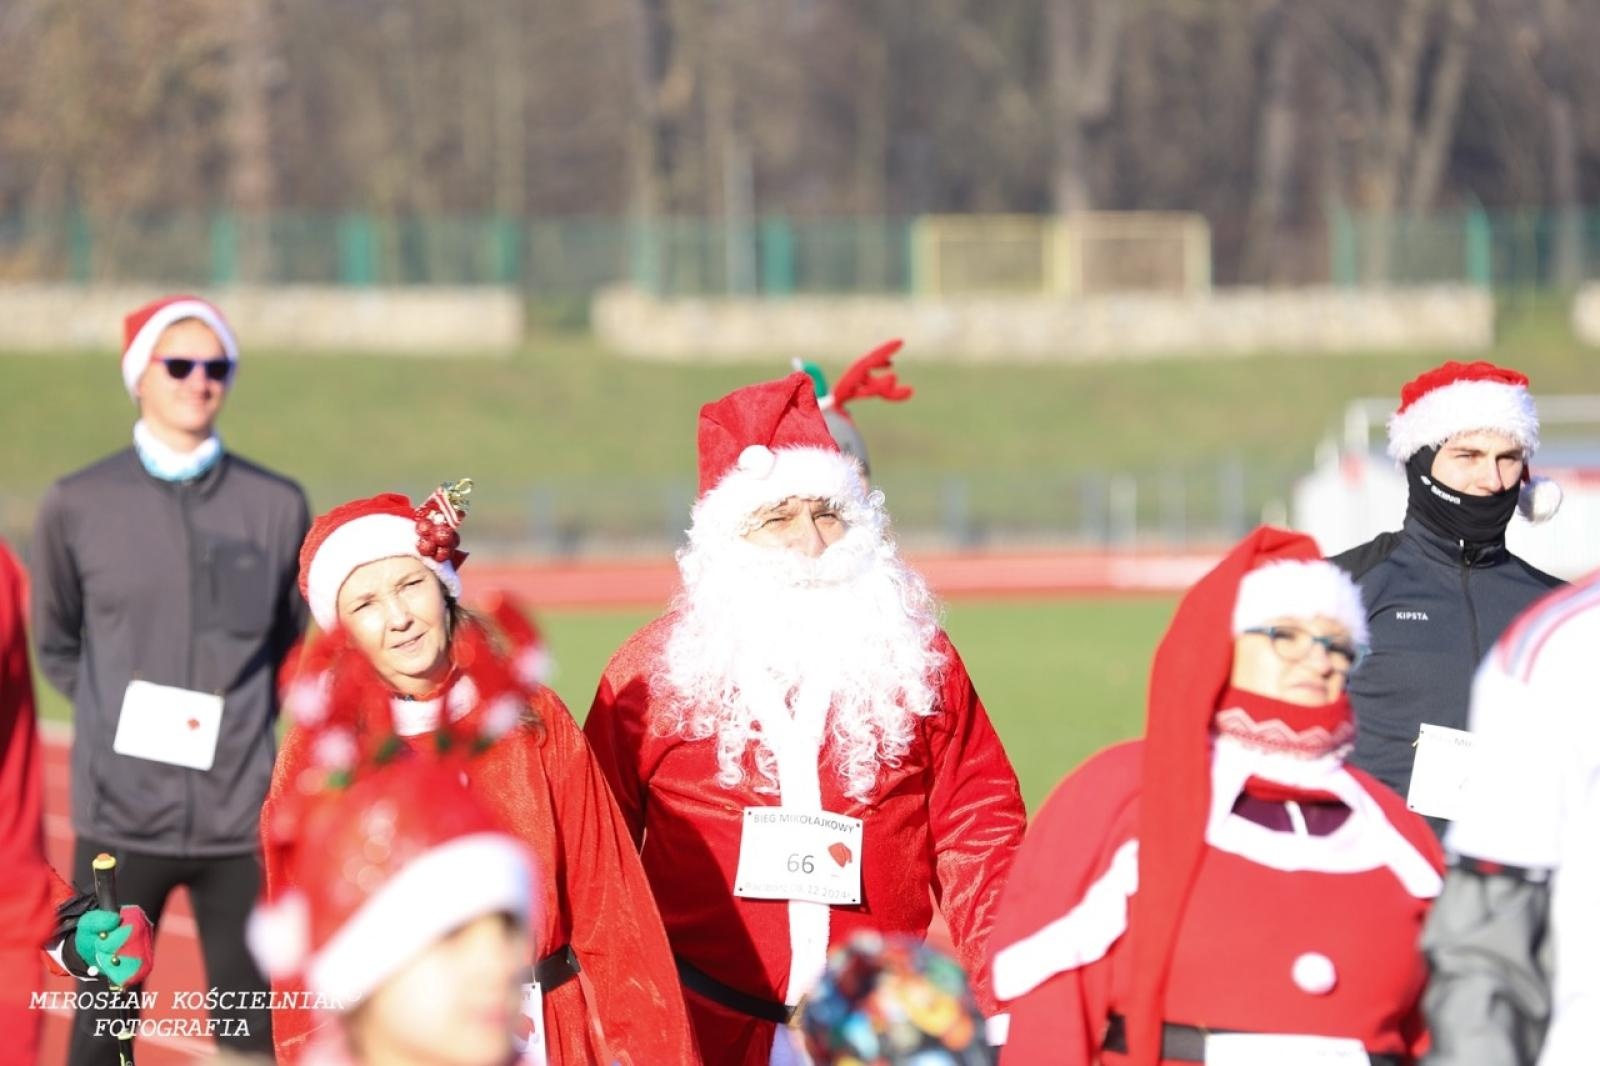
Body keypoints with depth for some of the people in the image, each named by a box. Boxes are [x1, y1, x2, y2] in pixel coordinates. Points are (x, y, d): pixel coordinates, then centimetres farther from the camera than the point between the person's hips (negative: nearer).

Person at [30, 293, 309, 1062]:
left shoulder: (277, 506, 5)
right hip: (120, 817, -1)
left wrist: (246, 724, 4)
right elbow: (56, 646, 13)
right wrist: (118, 713, 3)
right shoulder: (78, 506, 3)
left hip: (243, 816, 1)